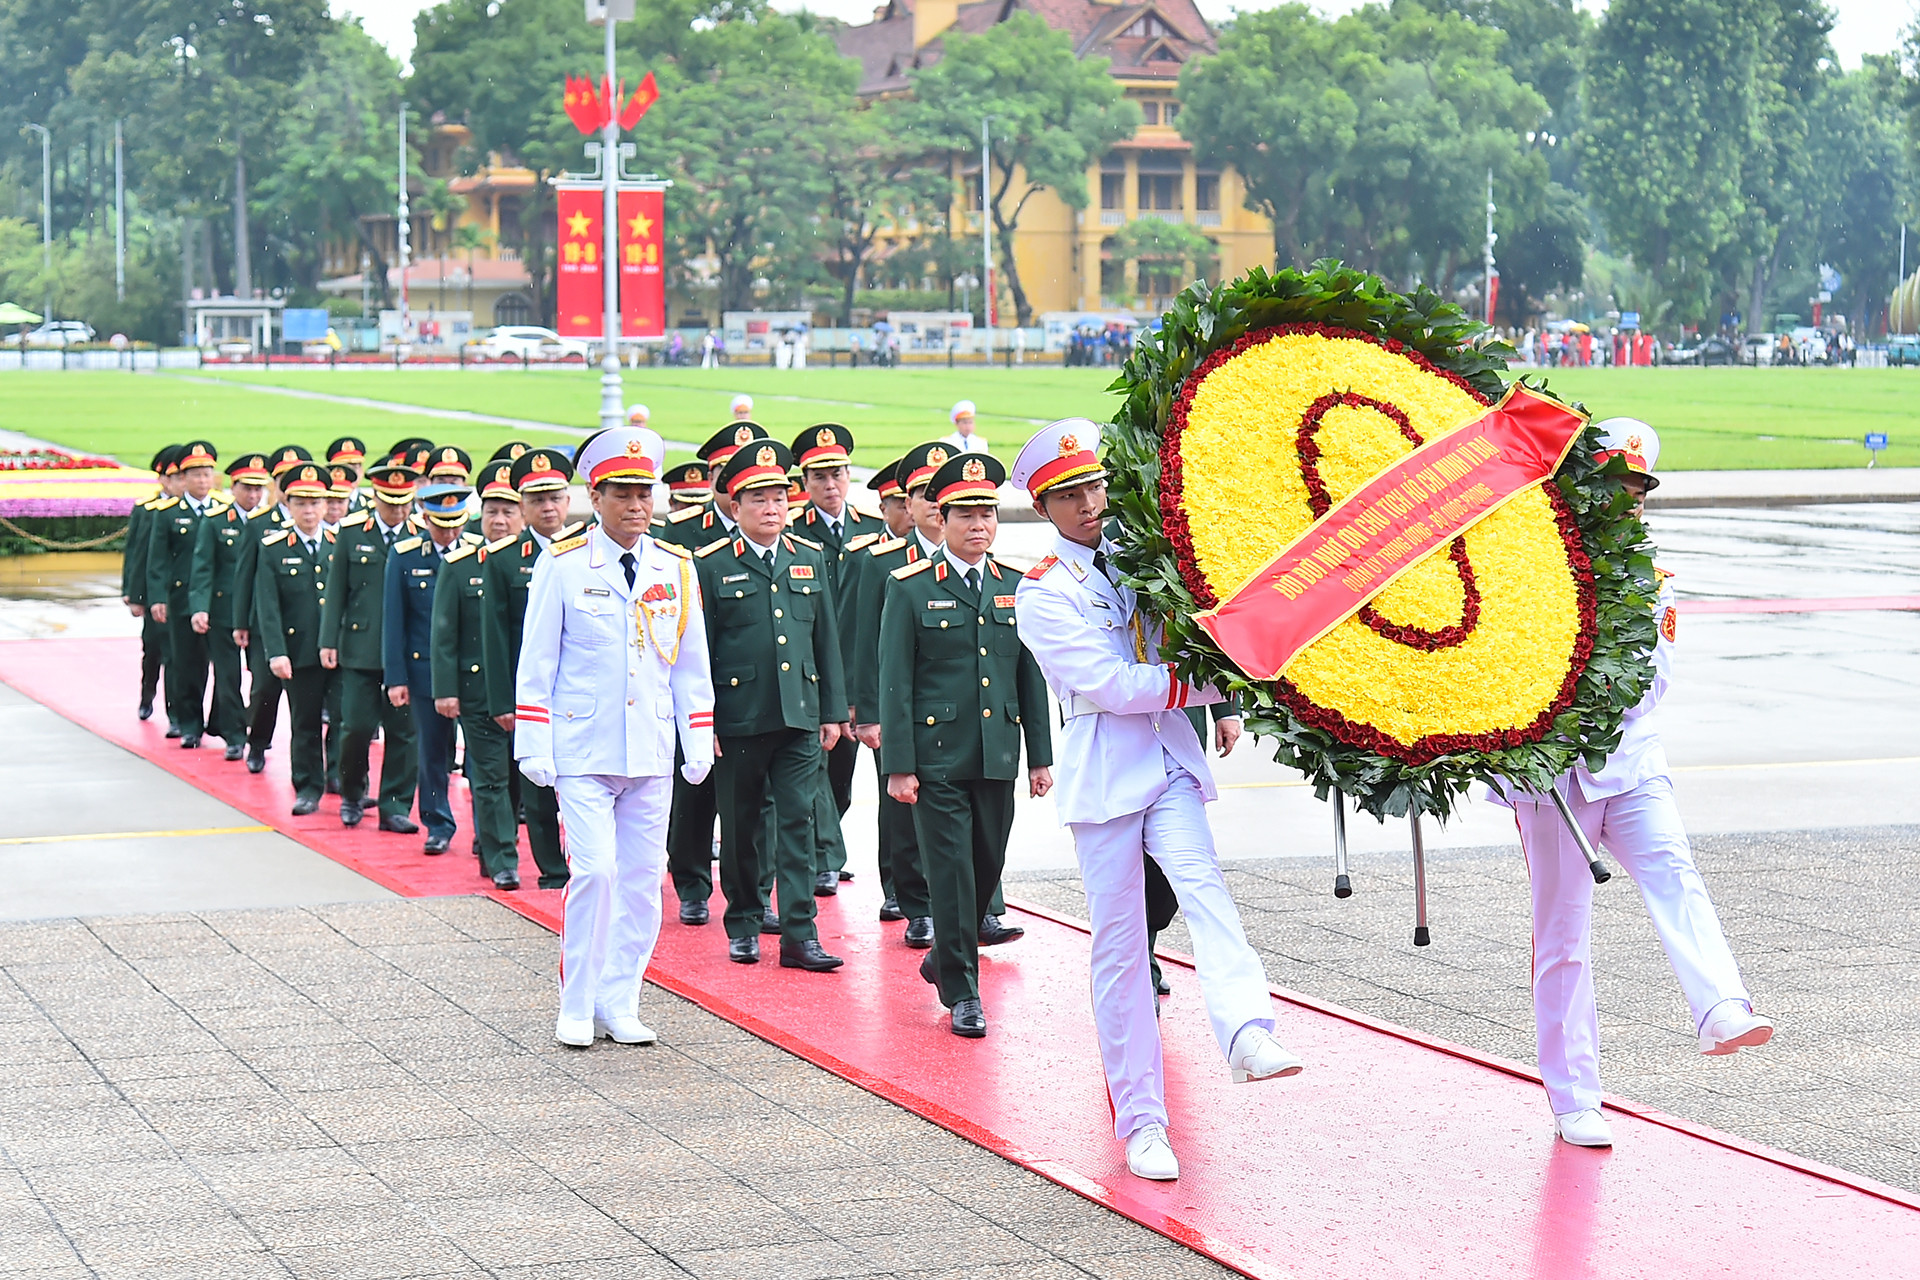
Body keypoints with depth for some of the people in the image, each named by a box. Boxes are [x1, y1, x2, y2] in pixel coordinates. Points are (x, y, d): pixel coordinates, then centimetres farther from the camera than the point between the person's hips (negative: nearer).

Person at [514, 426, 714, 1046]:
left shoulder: (676, 569, 7)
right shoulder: (563, 566, -3)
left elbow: (691, 664, 12)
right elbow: (536, 663, -1)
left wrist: (699, 743, 7)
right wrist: (534, 747, -5)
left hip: (651, 757, 4)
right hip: (582, 751, -4)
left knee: (643, 879, 5)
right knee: (595, 871, -12)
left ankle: (618, 1004, 17)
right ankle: (576, 1007, 2)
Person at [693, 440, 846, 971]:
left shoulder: (811, 558, 9)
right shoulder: (711, 565, -2)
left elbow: (827, 639, 12)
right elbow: (698, 650, -2)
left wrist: (832, 712, 8)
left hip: (800, 715, 2)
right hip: (738, 717, -2)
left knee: (798, 822, -3)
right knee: (741, 825, 8)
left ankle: (800, 933, -4)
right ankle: (743, 925, 22)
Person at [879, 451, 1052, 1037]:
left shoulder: (1017, 587, 9)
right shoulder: (910, 588, -3)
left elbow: (1032, 678, 12)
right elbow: (895, 682, -4)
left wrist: (1041, 756, 7)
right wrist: (898, 765, -10)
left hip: (997, 758, 4)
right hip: (937, 757, -4)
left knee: (987, 867, 11)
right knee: (952, 871, -4)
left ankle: (945, 956, 34)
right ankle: (961, 992, 3)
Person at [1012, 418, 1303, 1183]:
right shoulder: (1042, 593, -2)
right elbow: (1110, 685, -12)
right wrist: (1215, 684, -16)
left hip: (1170, 761, 3)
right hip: (1103, 771, -3)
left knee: (1202, 885, -24)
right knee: (1119, 948, 1)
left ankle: (1246, 1032, -46)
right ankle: (1141, 1121, 8)